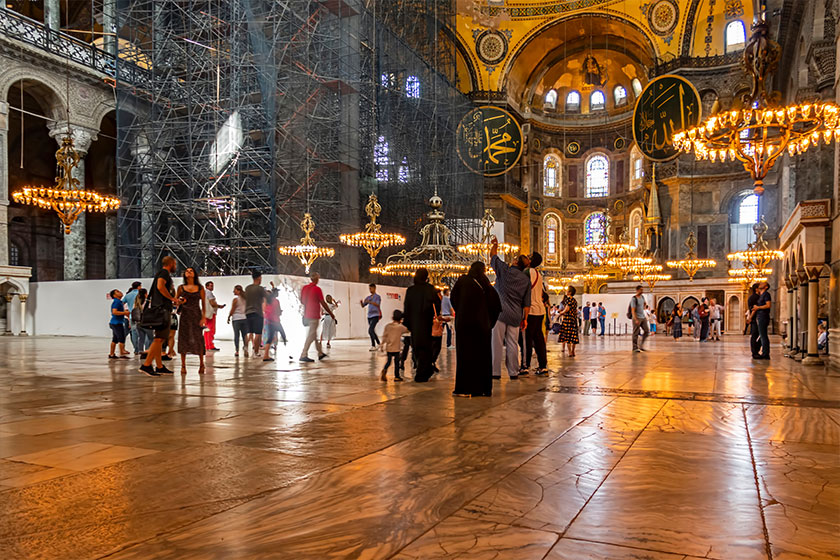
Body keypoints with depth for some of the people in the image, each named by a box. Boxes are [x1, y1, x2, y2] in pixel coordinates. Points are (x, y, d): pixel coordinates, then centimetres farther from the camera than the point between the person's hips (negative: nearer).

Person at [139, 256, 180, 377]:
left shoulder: (163, 274, 26)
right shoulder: (164, 273, -4)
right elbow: (160, 286, -22)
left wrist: (173, 302, 27)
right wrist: (172, 298, -13)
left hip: (161, 309, 11)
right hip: (162, 309, -11)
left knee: (159, 339, 10)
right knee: (159, 339, -14)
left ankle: (160, 367, 14)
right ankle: (146, 365, -17)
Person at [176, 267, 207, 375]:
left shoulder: (200, 288, 5)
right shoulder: (181, 287, 7)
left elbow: (203, 303, 3)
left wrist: (204, 317, -5)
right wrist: (180, 302, -8)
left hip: (196, 315, -1)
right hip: (185, 315, 1)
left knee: (198, 339, -4)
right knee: (183, 339, -2)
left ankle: (201, 364, 10)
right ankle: (183, 365, 5)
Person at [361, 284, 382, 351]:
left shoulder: (378, 297, -3)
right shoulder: (368, 297, 15)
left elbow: (378, 304, -20)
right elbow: (363, 305, 14)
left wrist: (369, 302, -31)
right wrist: (361, 302, -9)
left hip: (375, 316, -7)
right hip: (369, 316, 7)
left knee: (370, 330, -18)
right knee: (372, 331, 10)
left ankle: (373, 346, -14)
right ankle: (378, 344, 23)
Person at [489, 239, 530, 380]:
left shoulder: (505, 270, -2)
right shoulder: (526, 280, 8)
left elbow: (493, 257, 14)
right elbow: (526, 303, 8)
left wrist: (495, 245, 31)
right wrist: (525, 319, 14)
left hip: (500, 312, -4)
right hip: (515, 315, 4)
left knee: (497, 344, -2)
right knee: (513, 344, 8)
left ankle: (495, 372, -2)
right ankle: (513, 372, 10)